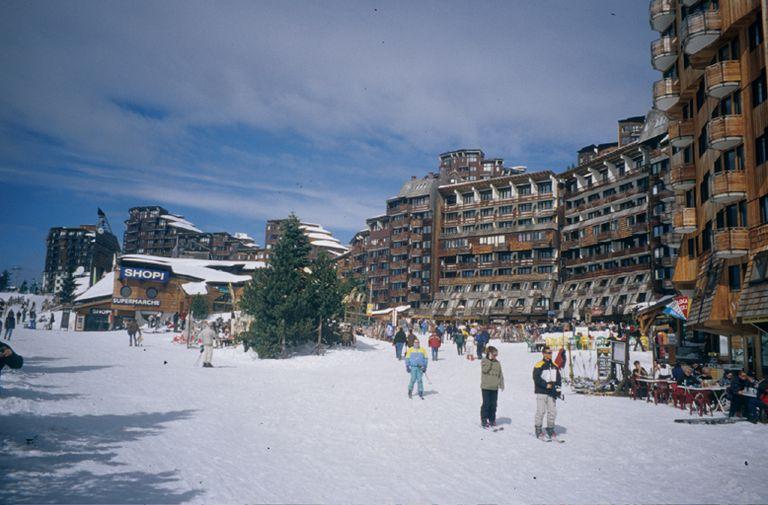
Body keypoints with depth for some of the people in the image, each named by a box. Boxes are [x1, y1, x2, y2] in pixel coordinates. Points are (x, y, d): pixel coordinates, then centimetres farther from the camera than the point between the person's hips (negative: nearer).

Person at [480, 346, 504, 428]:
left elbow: (500, 374, 12)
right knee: (486, 403, -4)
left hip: (494, 387, 4)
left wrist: (501, 384, 6)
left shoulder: (497, 363, 9)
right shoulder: (484, 361, -4)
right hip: (486, 387, -4)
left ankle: (492, 419, 19)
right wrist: (489, 360, -20)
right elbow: (485, 370, -22)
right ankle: (484, 420, 6)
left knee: (493, 404, 8)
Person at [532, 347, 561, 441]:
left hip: (551, 392, 6)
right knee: (541, 411, -5)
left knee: (552, 411, 7)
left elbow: (559, 378, 16)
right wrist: (547, 385, -17)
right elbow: (536, 378, -13)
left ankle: (550, 430, 17)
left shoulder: (554, 366, 14)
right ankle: (538, 431, 3)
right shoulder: (539, 365, -7)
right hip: (541, 392, -6)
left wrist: (557, 386, 0)